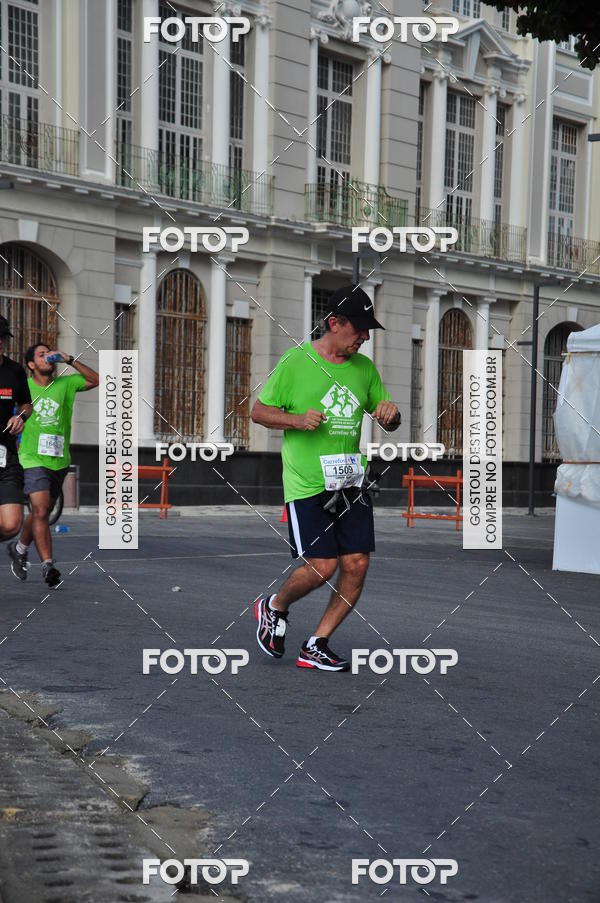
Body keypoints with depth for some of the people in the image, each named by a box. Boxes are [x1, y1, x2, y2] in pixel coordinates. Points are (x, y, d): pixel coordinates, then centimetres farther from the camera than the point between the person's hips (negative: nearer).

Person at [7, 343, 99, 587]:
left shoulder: (65, 384, 6)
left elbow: (96, 380, 0)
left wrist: (70, 360, -7)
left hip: (59, 461, 3)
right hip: (33, 459, -3)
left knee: (41, 512, 14)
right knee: (40, 512, -16)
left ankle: (19, 549, 38)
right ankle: (48, 566, -15)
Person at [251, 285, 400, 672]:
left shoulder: (365, 367, 11)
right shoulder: (296, 362, -5)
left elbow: (389, 422, 20)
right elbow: (258, 411, 0)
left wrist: (391, 413, -4)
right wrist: (297, 419, -17)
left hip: (351, 481, 6)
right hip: (307, 483, -5)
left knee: (356, 565, -2)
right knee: (322, 566, -11)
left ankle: (316, 647, 13)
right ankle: (273, 607, 20)